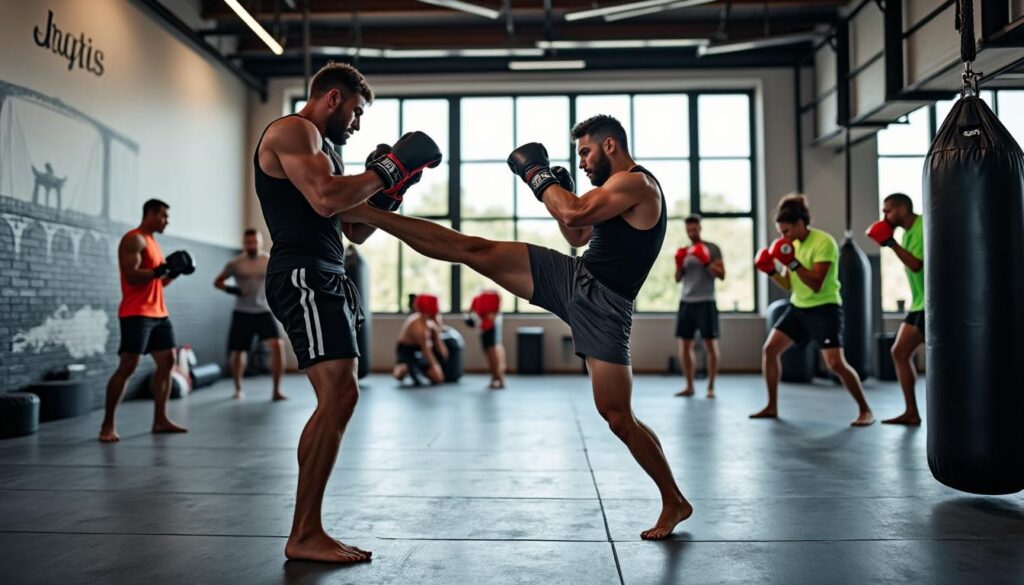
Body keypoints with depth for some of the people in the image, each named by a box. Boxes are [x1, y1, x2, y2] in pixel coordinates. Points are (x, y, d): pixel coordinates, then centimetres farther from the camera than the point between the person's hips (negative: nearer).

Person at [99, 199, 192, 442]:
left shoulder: (152, 242, 20)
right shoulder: (133, 240, -9)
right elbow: (131, 275, -20)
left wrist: (174, 272, 9)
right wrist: (161, 269, -22)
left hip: (158, 312, 10)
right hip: (137, 314, -10)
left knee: (167, 362, 6)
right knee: (127, 367, -10)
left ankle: (160, 420, 10)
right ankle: (107, 425, -2)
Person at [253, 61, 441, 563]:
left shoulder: (318, 145, 27)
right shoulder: (293, 130, -4)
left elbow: (355, 231, 25)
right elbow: (325, 200, -22)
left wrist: (389, 188, 13)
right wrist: (388, 168, -11)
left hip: (325, 280, 10)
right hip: (304, 277, -10)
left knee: (334, 401, 6)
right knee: (340, 395, -18)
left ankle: (307, 531, 11)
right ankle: (304, 535, -10)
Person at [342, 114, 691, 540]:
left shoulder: (637, 182, -11)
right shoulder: (619, 189, 19)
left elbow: (574, 213, -25)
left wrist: (536, 173, -11)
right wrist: (557, 189, 14)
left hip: (602, 306, -8)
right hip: (572, 278, 8)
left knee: (618, 418, -6)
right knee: (475, 250, -2)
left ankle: (675, 503, 15)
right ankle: (369, 214, 2)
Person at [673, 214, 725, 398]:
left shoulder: (712, 248, 0)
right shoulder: (684, 251, 15)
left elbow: (721, 275, -6)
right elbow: (677, 278, 14)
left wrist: (706, 262, -19)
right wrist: (679, 264, -5)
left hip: (705, 302, -5)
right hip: (686, 302, 5)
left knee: (710, 345, -1)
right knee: (684, 345, 3)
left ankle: (711, 387, 5)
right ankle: (689, 386, 12)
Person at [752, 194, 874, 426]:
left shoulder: (824, 242, -18)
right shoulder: (792, 244, 6)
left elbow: (817, 285, -25)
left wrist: (793, 262, -29)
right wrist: (771, 271, -6)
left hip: (824, 309, -8)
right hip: (798, 307, 8)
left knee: (836, 364, -16)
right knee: (769, 349, 1)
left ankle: (865, 411, 2)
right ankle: (772, 407, 13)